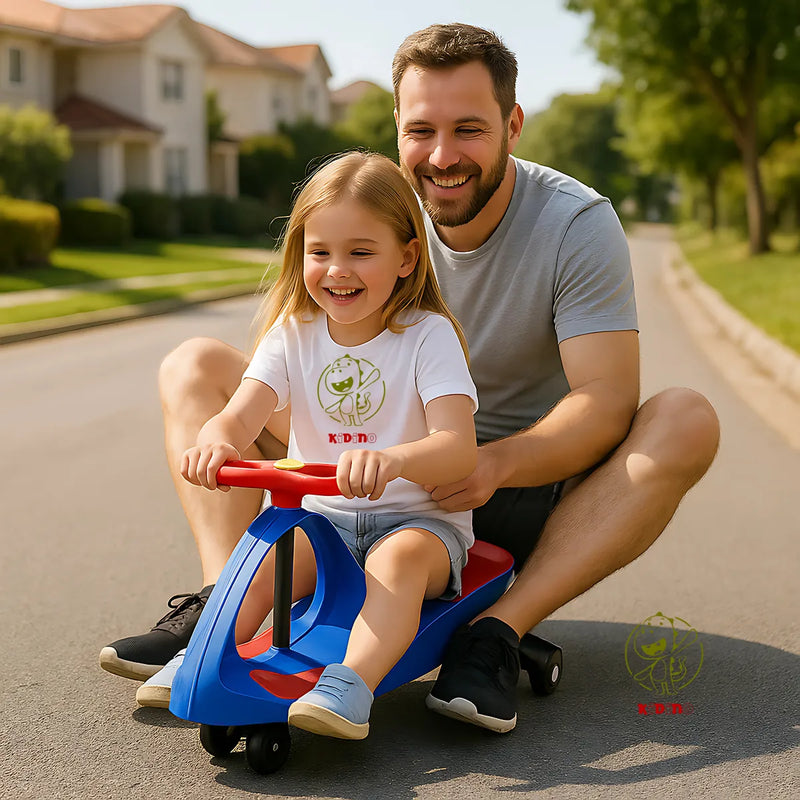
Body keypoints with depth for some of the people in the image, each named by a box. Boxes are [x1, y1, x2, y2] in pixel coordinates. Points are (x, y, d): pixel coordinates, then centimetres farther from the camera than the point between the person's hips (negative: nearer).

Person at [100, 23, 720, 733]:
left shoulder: (579, 224, -15)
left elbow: (606, 401, -25)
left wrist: (497, 463, -43)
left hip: (528, 493, -2)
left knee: (687, 419, -30)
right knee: (196, 366, -7)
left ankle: (500, 632, -33)